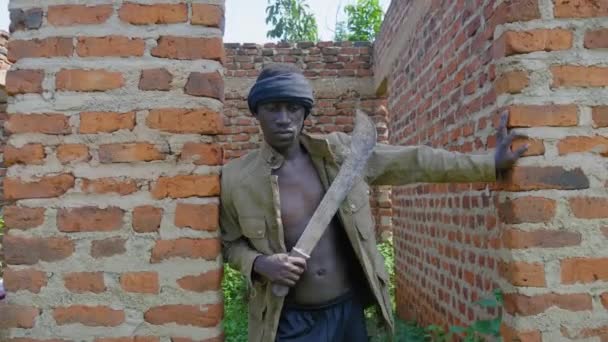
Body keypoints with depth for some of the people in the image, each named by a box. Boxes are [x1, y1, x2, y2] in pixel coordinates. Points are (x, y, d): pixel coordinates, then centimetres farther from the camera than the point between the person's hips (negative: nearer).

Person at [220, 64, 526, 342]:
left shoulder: (340, 152, -4)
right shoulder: (236, 178, -8)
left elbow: (413, 162, 0)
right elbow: (230, 243, 5)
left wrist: (489, 164, 1)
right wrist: (258, 263, -16)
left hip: (350, 310, 3)